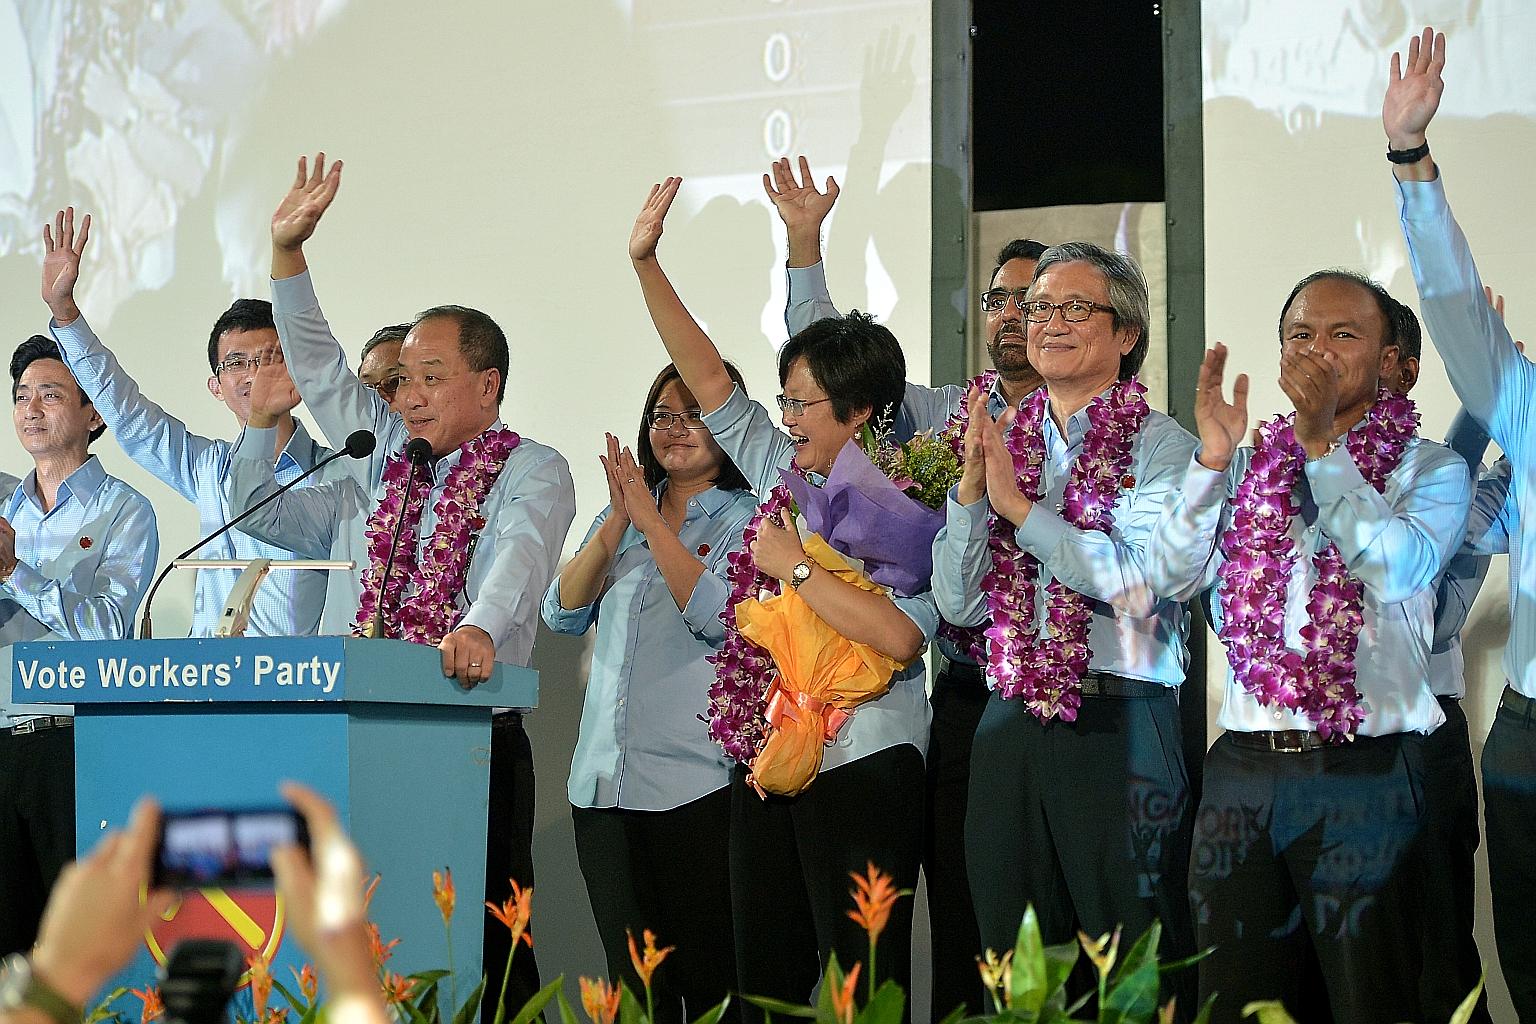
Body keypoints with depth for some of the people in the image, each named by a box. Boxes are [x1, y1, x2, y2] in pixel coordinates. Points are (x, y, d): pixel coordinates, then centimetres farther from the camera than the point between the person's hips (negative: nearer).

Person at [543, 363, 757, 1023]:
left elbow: (717, 614, -15)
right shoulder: (619, 516, 18)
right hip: (604, 781, 5)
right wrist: (619, 520, -4)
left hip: (697, 785, -5)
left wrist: (651, 520, -12)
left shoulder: (748, 520, 1)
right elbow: (564, 613, 6)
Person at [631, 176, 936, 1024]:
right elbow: (707, 380, 13)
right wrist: (646, 264, 7)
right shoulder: (786, 477, 12)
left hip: (861, 767, -7)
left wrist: (795, 565, -16)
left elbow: (900, 637, -23)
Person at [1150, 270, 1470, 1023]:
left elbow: (1397, 567, -16)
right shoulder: (1250, 465, 15)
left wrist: (1321, 443, -15)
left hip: (1364, 772, -4)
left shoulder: (1430, 470, 4)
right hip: (1243, 768, 4)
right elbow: (1172, 578, 4)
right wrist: (1213, 456, -6)